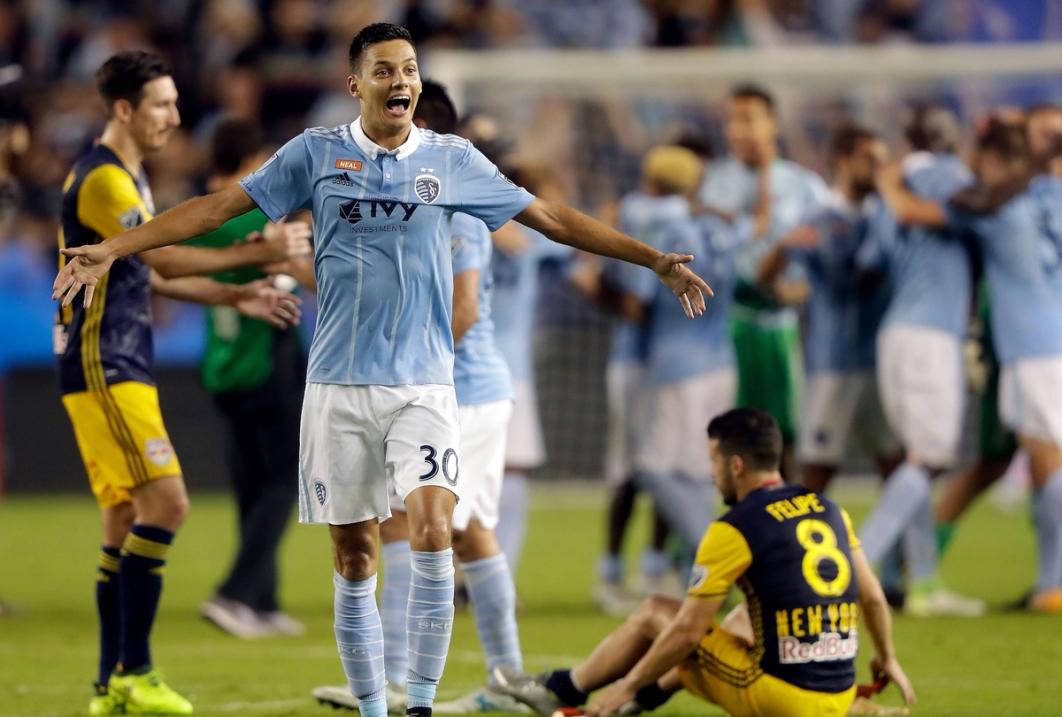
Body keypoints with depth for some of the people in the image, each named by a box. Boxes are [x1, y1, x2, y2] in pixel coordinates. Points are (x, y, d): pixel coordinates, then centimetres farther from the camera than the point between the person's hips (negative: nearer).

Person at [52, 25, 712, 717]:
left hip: (424, 385, -1)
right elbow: (220, 206, 6)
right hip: (339, 386, 1)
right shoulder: (316, 153, 4)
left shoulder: (452, 159, 5)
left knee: (432, 530, -20)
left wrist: (656, 260, 9)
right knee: (355, 557, 3)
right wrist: (113, 248, 0)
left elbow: (552, 217, 11)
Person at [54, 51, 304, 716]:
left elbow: (150, 274, 26)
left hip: (119, 369, 10)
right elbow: (166, 260, -25)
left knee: (126, 517, 8)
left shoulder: (128, 178, 18)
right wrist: (258, 253, -25)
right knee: (164, 503, -15)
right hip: (102, 369, -10)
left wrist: (237, 297, 18)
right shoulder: (101, 180, -15)